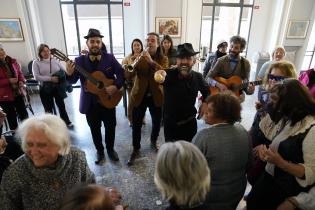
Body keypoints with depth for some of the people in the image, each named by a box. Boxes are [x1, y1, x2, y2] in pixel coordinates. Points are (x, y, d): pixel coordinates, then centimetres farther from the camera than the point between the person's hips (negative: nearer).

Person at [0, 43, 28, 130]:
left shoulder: (12, 61, 3)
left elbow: (20, 73, 12)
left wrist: (21, 81, -7)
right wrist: (8, 81, -21)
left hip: (18, 92, 4)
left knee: (24, 114, 10)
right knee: (12, 117, 6)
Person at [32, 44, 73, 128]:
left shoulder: (55, 60, 4)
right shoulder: (36, 62, -2)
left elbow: (64, 71, 4)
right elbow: (36, 77, -12)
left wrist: (61, 76, -18)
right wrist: (50, 78, -22)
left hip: (58, 87, 2)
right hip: (45, 89, -2)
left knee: (61, 105, 14)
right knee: (48, 108, 8)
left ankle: (66, 122, 31)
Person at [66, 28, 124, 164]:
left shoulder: (110, 58, -2)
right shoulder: (79, 60, -3)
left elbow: (121, 73, -4)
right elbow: (73, 81, -6)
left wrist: (116, 86, -21)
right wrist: (69, 74, -28)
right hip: (90, 103, 0)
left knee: (110, 127, 13)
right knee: (95, 129, 15)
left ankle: (110, 149, 36)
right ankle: (99, 151, 36)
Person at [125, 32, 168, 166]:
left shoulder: (163, 59, 0)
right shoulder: (139, 57, 0)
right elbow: (128, 77, -9)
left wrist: (151, 61, -32)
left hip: (156, 96, 1)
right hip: (139, 95, 0)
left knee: (157, 122, 15)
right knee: (136, 124, 3)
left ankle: (154, 141, 43)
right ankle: (136, 149, 22)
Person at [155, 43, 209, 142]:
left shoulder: (198, 77, -7)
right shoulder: (170, 74, -20)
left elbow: (206, 90, 14)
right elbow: (163, 76, -46)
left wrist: (205, 103, -3)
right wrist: (161, 75, -68)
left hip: (190, 122, 3)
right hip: (171, 124, -3)